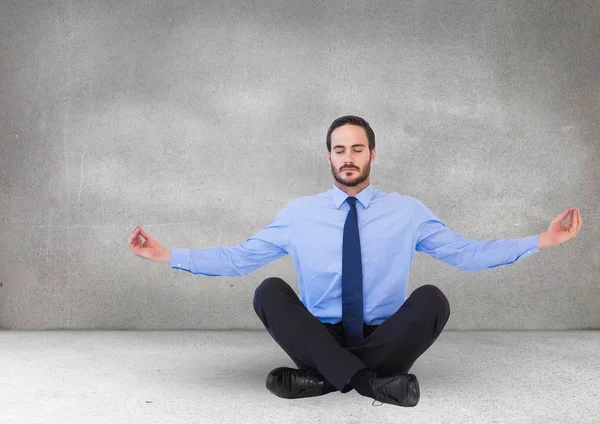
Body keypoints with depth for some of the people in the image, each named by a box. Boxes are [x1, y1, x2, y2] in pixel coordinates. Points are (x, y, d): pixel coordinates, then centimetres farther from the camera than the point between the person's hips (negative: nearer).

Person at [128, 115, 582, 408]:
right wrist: (168, 255, -5)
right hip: (321, 339, 1)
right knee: (270, 290, -26)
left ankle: (321, 378, -26)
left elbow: (467, 253, 0)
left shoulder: (408, 211, 3)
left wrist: (540, 241, -9)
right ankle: (369, 380, -31)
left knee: (433, 298, -28)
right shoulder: (299, 213, 3)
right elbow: (239, 257, 3)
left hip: (385, 338, 0)